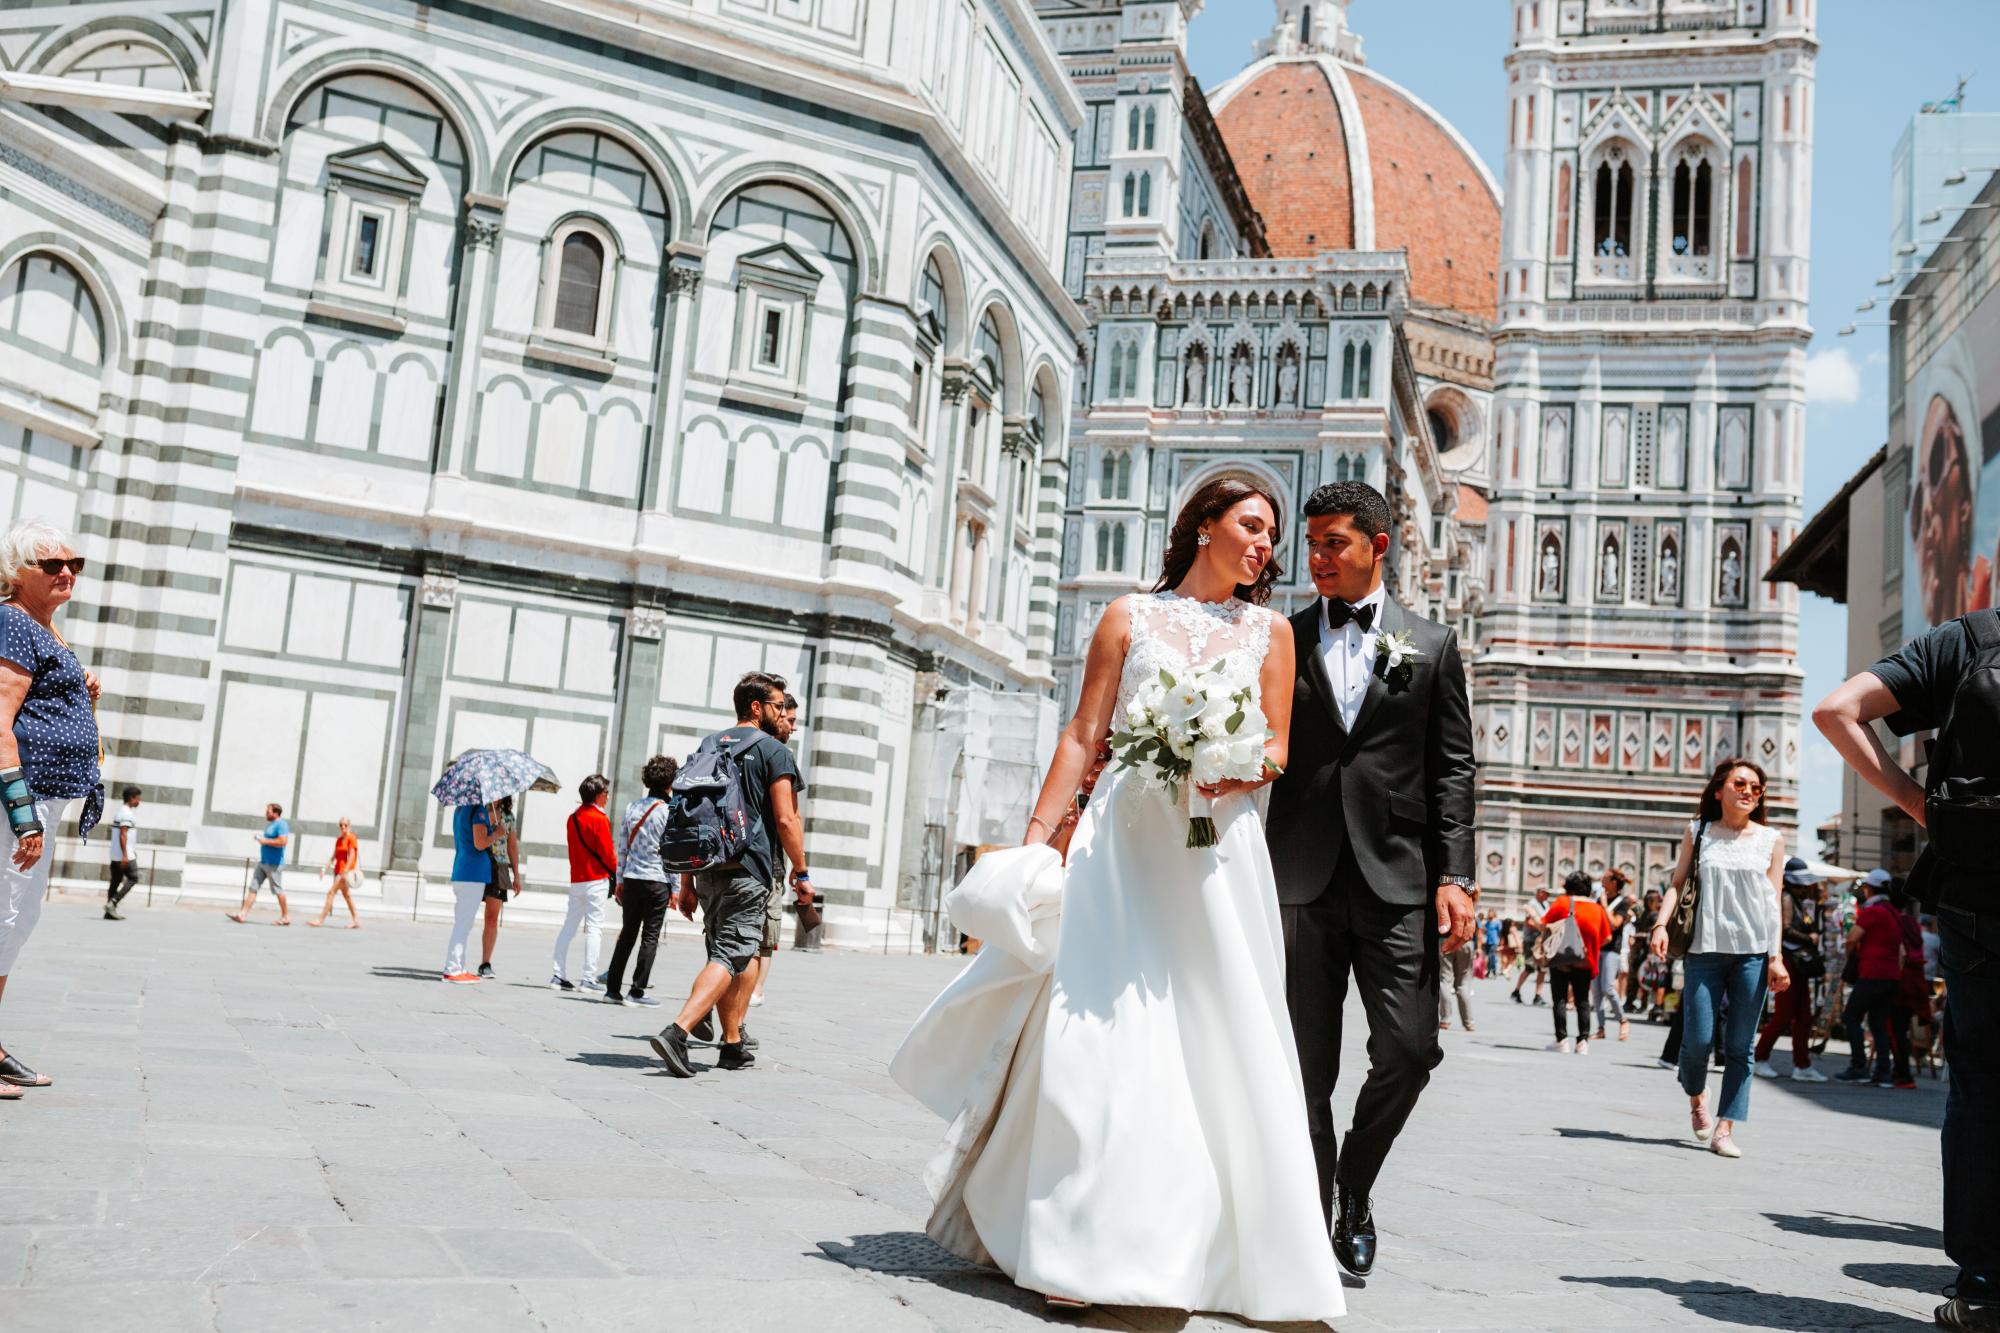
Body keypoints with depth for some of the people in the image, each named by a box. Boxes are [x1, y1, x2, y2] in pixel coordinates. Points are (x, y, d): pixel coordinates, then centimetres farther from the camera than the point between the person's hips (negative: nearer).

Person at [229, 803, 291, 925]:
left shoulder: (281, 825, -13)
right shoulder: (270, 824, 16)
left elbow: (283, 842, -26)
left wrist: (265, 841, -18)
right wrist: (260, 838, 9)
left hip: (274, 864, -9)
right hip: (263, 862, 9)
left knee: (278, 889, -1)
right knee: (253, 887, 3)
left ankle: (286, 917, 9)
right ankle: (243, 914, 1)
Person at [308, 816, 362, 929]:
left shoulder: (351, 838, -9)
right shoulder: (338, 839, 13)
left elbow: (351, 855, -16)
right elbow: (334, 856, 13)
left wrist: (346, 871, -23)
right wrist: (326, 868, 3)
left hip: (346, 871, -9)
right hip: (338, 870, 9)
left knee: (331, 892, -13)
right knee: (346, 895, 12)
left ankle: (321, 919, -11)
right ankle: (356, 920, 18)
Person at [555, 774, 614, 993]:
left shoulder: (573, 817, 11)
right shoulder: (599, 819, -12)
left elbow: (574, 847, 14)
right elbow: (607, 852, -12)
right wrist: (614, 871, 4)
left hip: (576, 879, 7)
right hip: (596, 879, -7)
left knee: (569, 926, 10)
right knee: (594, 927, -3)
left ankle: (559, 975, 9)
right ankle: (588, 979, -5)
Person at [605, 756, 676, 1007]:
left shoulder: (632, 807, 7)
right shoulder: (669, 812, -8)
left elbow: (622, 847, 10)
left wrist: (620, 880, 17)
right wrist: (675, 887, -3)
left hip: (631, 880, 5)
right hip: (657, 882, -5)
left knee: (627, 933, 12)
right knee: (650, 936, 1)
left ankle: (613, 989, 13)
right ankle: (637, 991, 0)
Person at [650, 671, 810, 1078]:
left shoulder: (707, 747, 15)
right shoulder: (774, 752, -4)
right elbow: (786, 820, -10)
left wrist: (686, 883, 17)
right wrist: (801, 873, 0)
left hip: (707, 870, 7)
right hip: (747, 872, -7)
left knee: (732, 953, 17)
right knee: (730, 957, -8)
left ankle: (733, 1045, 22)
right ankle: (676, 1032, -24)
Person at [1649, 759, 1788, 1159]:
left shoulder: (1771, 839, 9)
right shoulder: (1698, 833, 9)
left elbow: (1773, 901, 7)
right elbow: (1678, 883, 8)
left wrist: (1775, 957, 0)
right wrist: (1661, 923, -9)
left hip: (1753, 952, 1)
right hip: (1705, 949, 0)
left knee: (1739, 1046, -1)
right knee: (1698, 1038, -4)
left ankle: (1725, 1130, 5)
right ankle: (1696, 1096, 26)